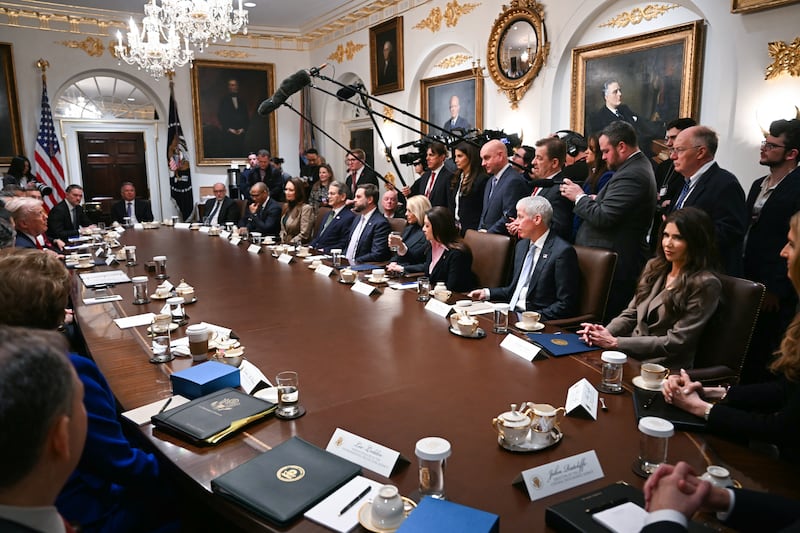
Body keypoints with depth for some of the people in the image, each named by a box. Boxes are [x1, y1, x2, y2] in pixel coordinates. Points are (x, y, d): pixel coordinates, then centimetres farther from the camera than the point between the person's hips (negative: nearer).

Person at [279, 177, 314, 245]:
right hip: (284, 245, 7)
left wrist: (288, 243, -14)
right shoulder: (286, 206, 14)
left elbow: (304, 235, -15)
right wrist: (282, 242, 3)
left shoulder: (306, 208, -11)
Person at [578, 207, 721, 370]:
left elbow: (676, 341, -13)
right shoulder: (654, 267, 10)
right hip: (631, 354, 6)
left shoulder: (705, 284, -10)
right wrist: (606, 332, -8)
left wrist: (616, 343, -16)